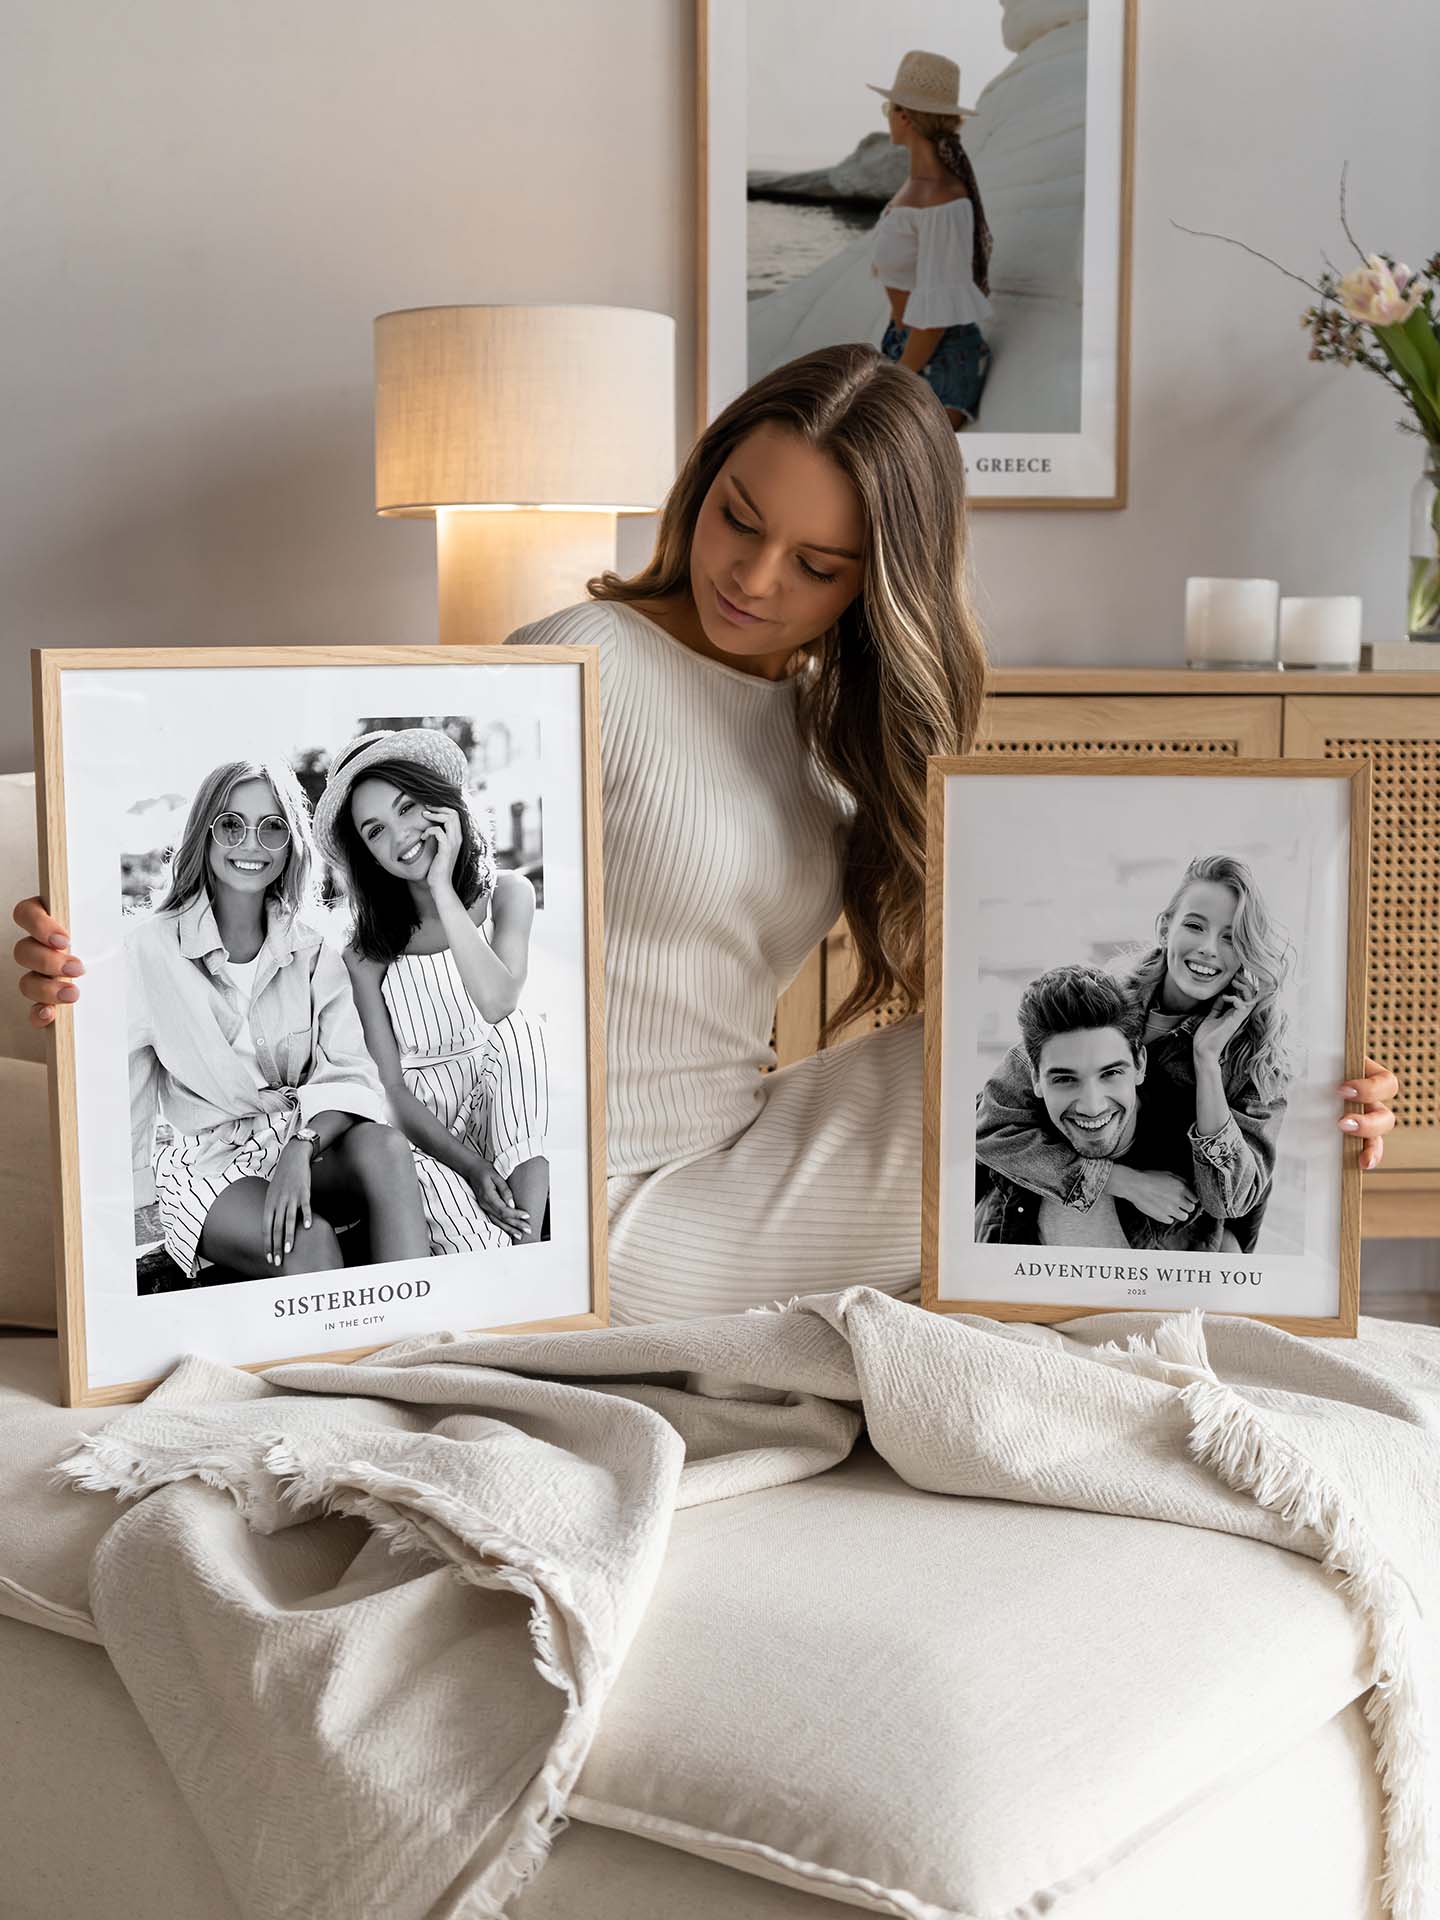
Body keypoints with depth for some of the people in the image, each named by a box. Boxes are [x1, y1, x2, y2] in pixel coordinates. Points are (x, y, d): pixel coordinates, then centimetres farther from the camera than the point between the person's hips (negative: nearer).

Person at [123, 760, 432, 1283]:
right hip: (206, 1165, -3)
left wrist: (301, 1147, -24)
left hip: (311, 1149, 3)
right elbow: (125, 1093, -1)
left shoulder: (312, 951, 4)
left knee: (385, 1148, -31)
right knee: (310, 1241, -35)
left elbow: (351, 1074, -5)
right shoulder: (148, 947, -5)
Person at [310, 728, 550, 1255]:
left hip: (504, 1107, 2)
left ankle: (531, 1237, -30)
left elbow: (499, 1003, -23)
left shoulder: (506, 894, -3)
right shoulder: (366, 950, -4)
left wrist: (442, 887, -22)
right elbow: (391, 1087, -7)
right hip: (422, 1128, -2)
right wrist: (469, 1166, -20)